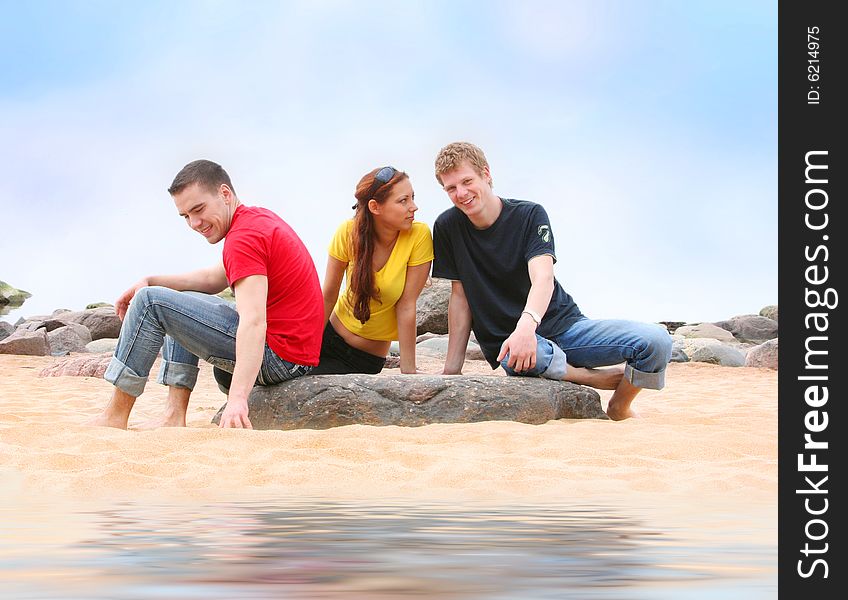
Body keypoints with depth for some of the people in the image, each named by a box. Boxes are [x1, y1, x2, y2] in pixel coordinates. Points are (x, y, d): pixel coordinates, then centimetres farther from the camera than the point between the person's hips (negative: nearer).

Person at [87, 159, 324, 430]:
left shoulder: (244, 237, -18)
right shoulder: (258, 218, 14)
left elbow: (254, 321, -30)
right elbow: (213, 279, 22)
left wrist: (238, 398, -38)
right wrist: (149, 281, 10)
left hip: (277, 356, -11)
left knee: (152, 302, -9)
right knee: (180, 303, 27)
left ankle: (115, 414, -3)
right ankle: (174, 415, 12)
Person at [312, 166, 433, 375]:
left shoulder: (419, 236, -21)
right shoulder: (348, 232, -17)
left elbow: (406, 306, -18)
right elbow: (328, 295, -8)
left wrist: (408, 370, -18)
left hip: (368, 357, -2)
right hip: (329, 336, 2)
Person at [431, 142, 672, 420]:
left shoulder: (529, 215, -5)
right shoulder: (448, 228, 2)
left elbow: (543, 278, -21)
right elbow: (460, 296, 4)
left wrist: (527, 324, -43)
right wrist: (451, 368, -4)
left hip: (562, 324, 1)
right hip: (507, 340, 0)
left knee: (656, 340, -21)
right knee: (526, 358, -41)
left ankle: (619, 407, 8)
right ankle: (613, 377, -12)